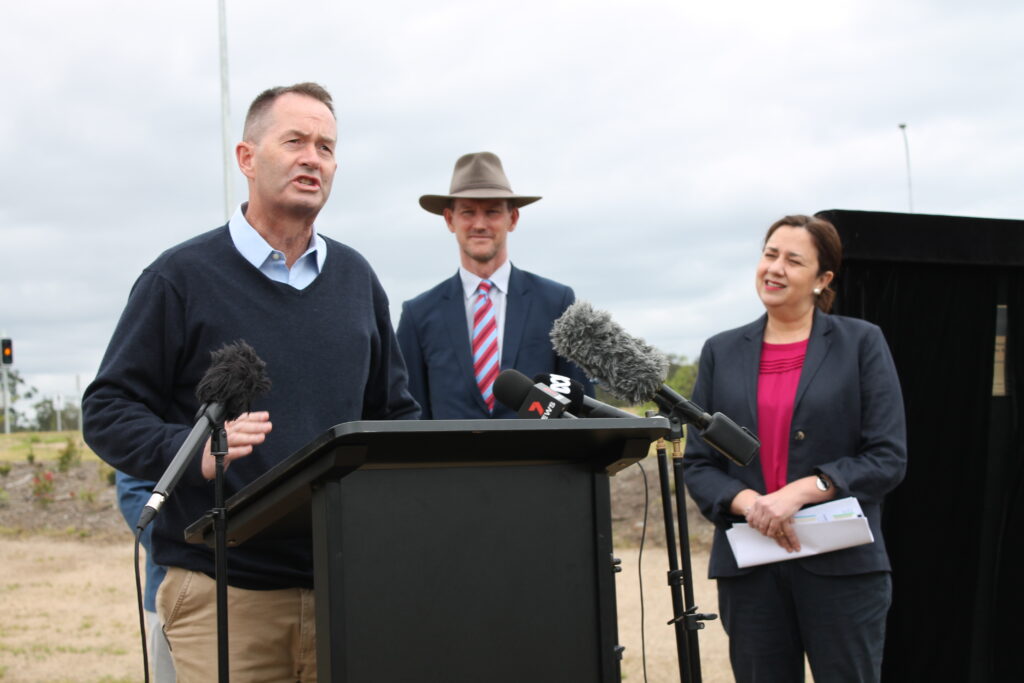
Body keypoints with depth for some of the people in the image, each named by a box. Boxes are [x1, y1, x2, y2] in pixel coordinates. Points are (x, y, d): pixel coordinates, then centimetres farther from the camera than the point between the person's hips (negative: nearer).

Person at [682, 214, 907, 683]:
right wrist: (747, 501, -13)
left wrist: (803, 489, -16)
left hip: (841, 567, -2)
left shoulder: (861, 343, 3)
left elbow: (888, 458, -3)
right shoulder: (722, 353, 11)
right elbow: (696, 464, 8)